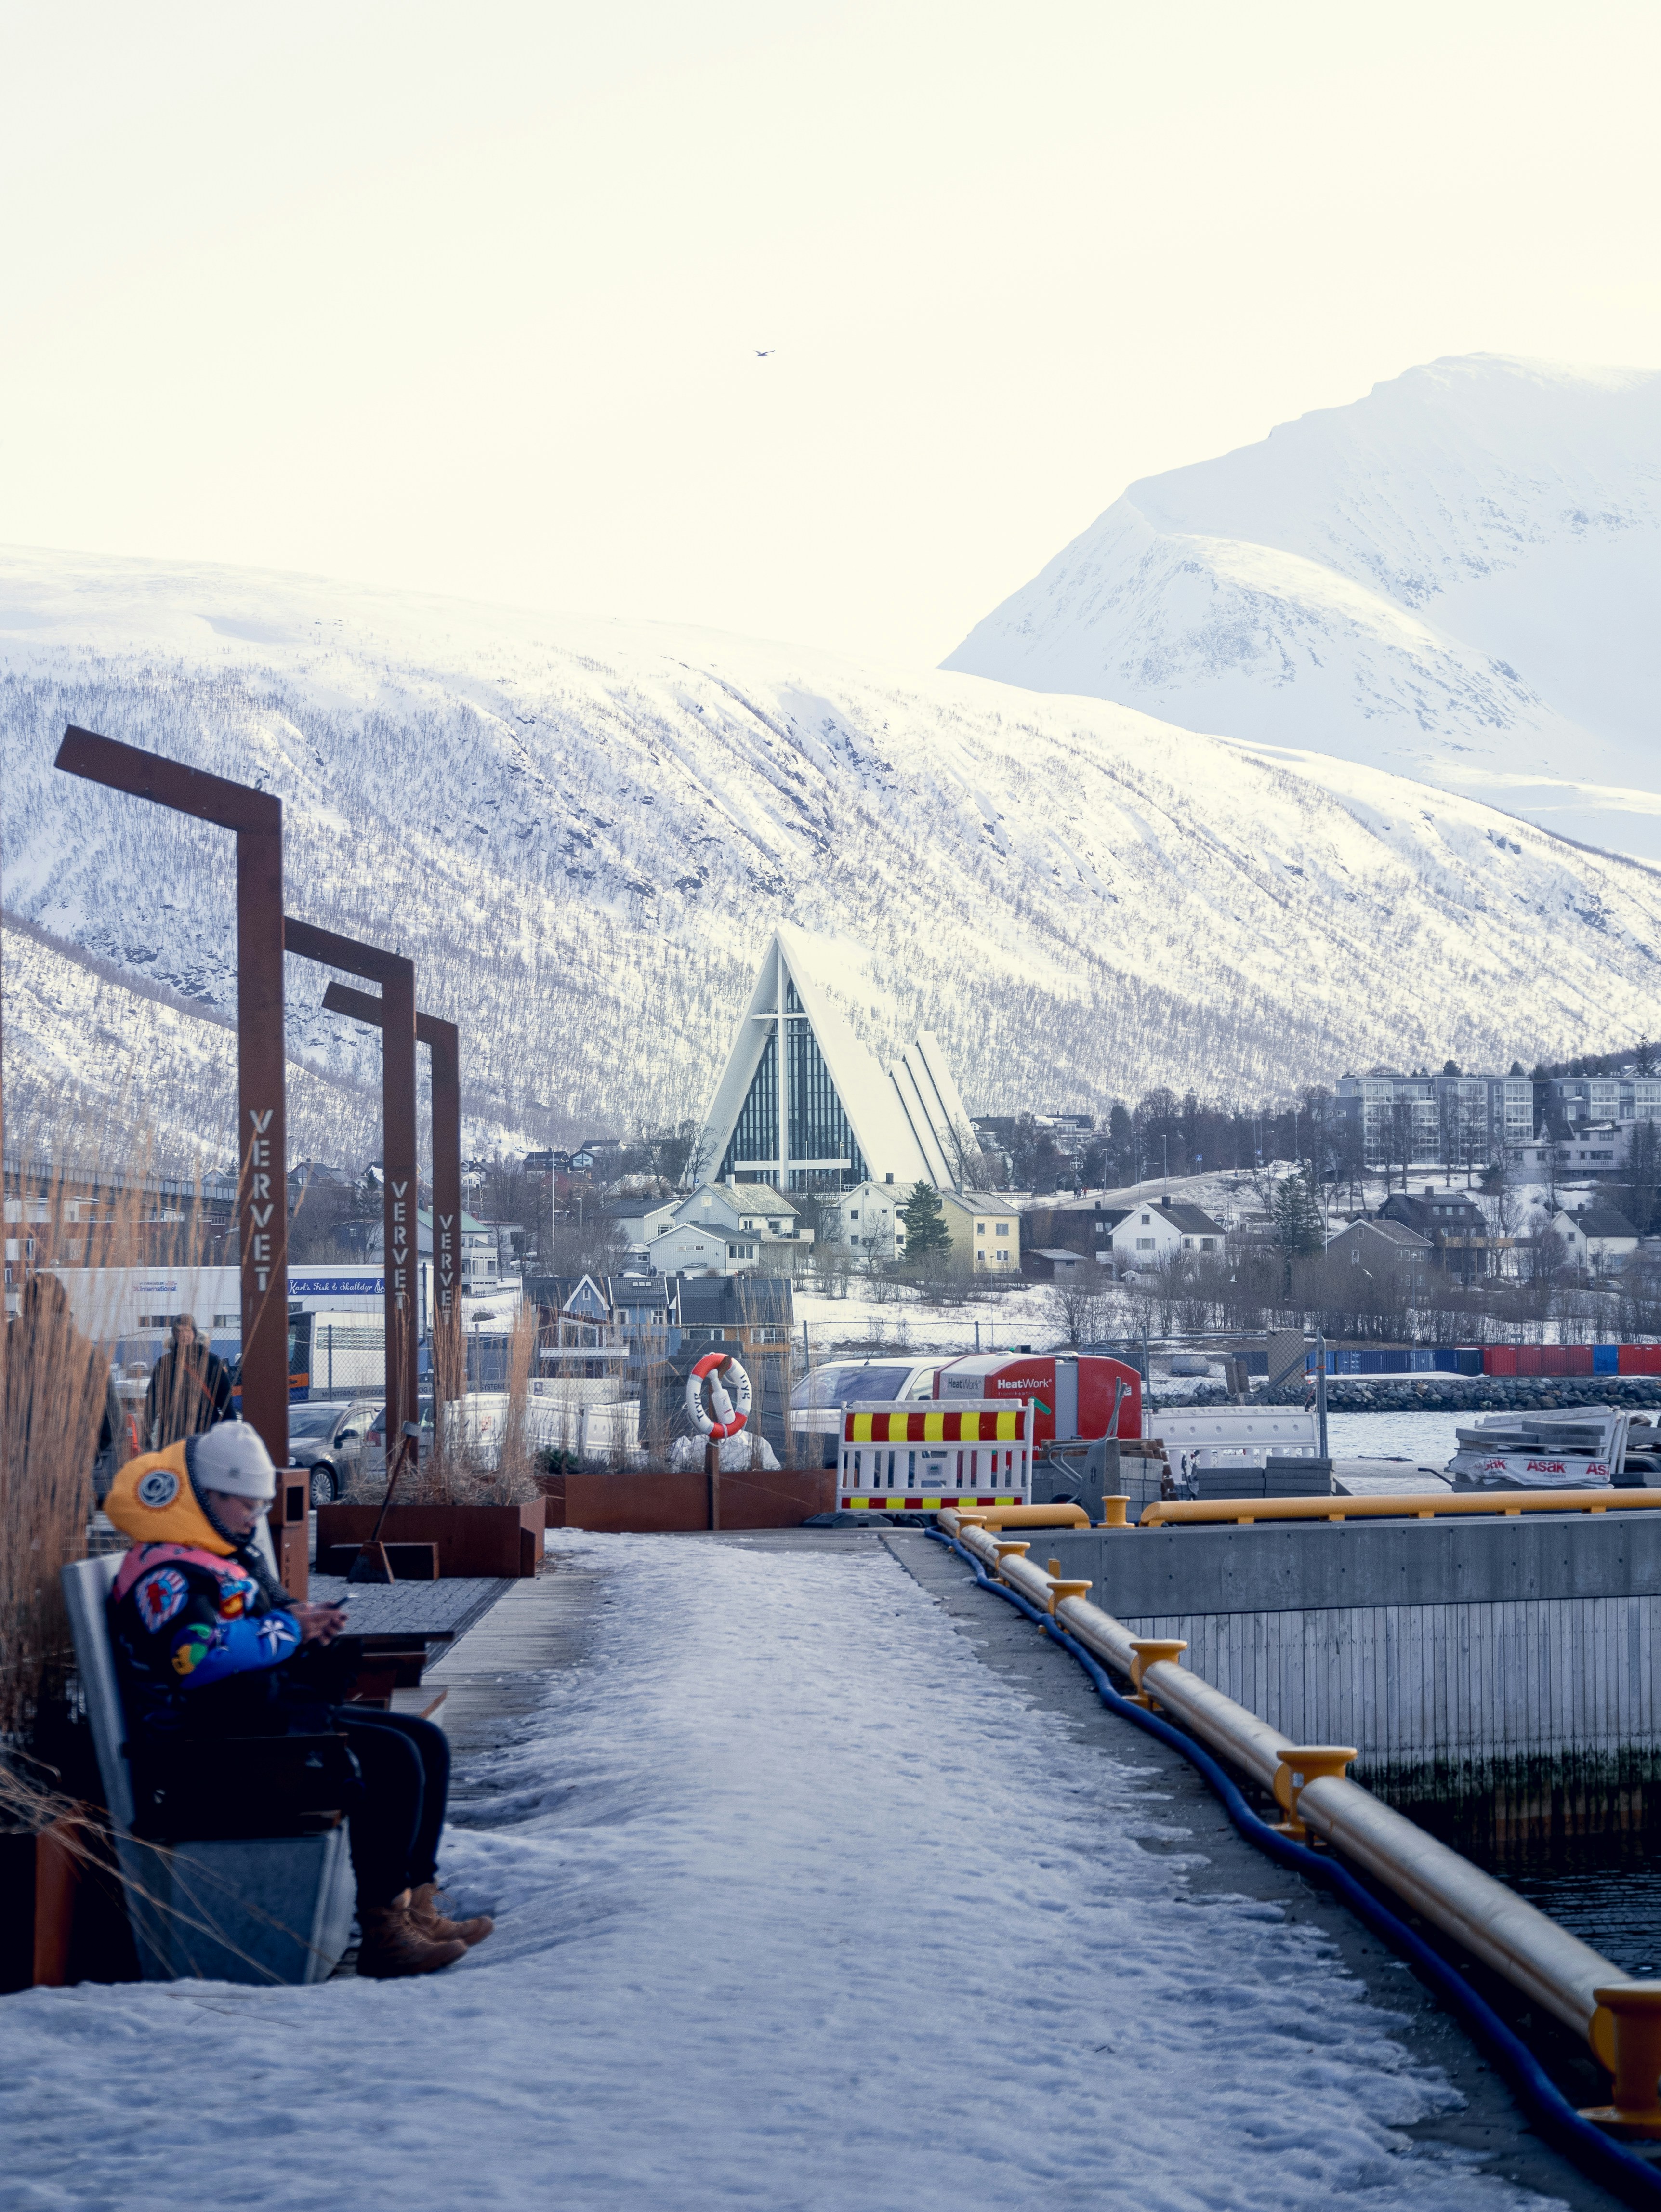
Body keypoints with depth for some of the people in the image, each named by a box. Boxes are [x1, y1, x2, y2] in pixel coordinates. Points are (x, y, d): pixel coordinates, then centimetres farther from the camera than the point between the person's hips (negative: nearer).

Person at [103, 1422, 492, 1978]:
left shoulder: (236, 1556, 21)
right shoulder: (165, 1571, -13)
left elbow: (275, 1614, 30)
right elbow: (197, 1654, -27)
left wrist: (312, 1624, 5)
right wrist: (287, 1630, -17)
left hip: (280, 1708, 11)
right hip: (221, 1731, -11)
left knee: (426, 1744, 4)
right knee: (391, 1761, -23)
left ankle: (417, 1906, 2)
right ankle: (383, 1935, -22)